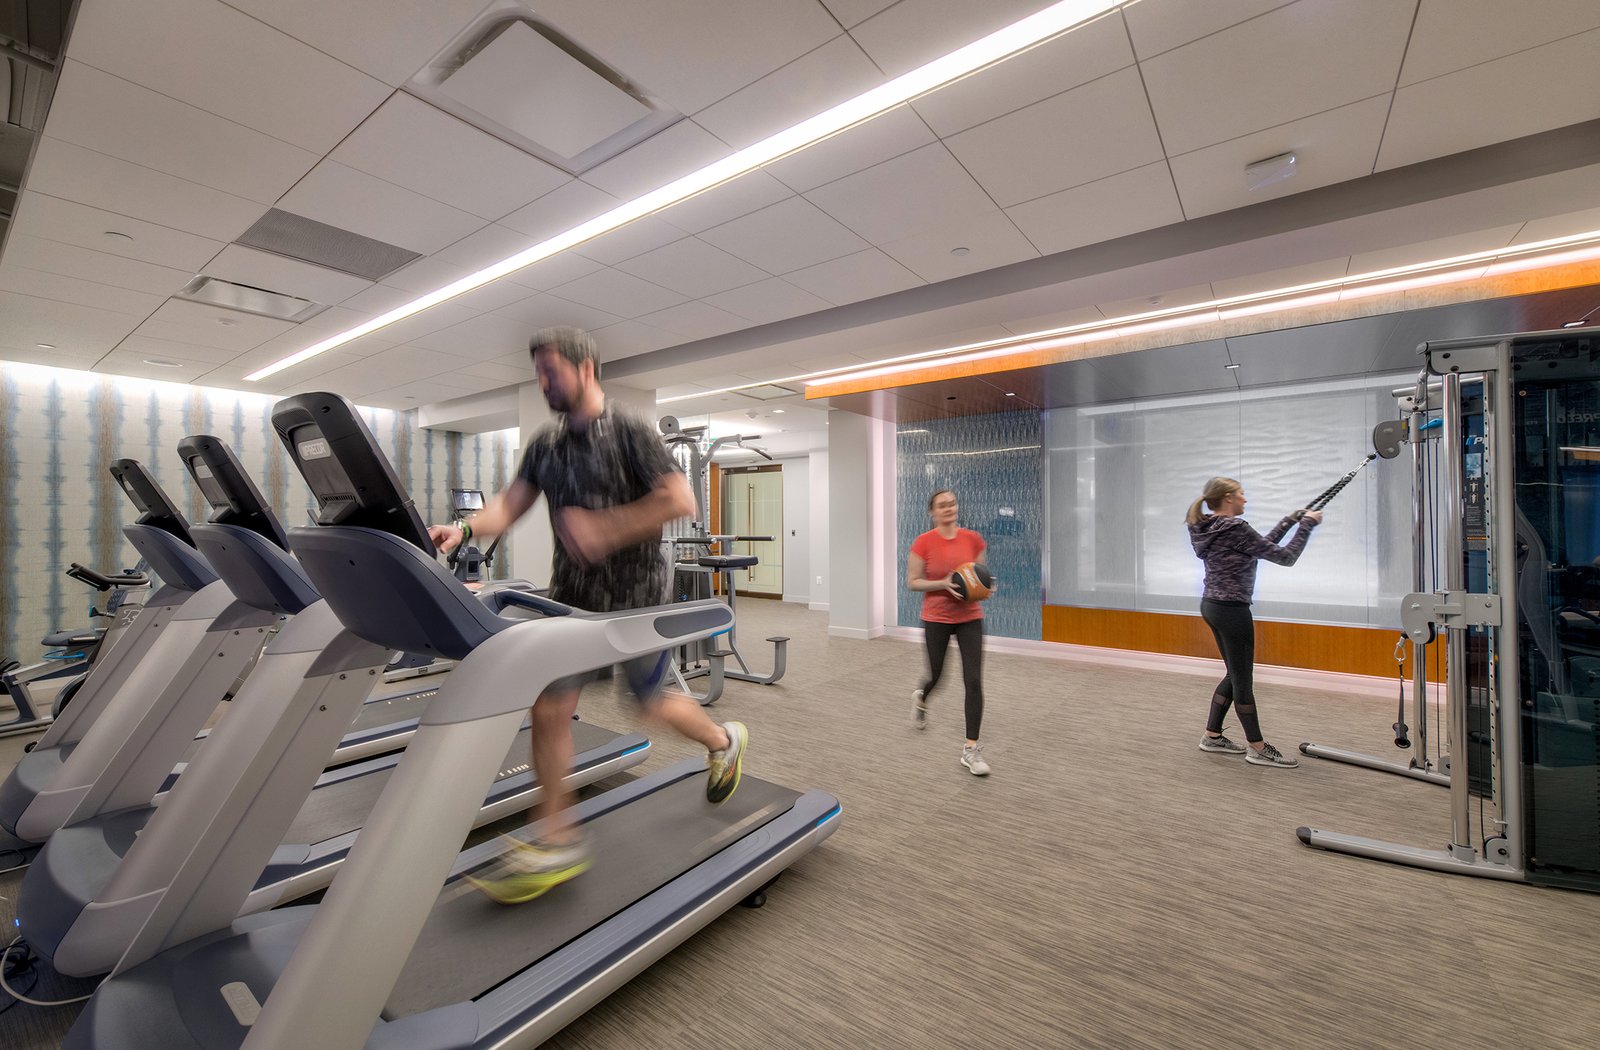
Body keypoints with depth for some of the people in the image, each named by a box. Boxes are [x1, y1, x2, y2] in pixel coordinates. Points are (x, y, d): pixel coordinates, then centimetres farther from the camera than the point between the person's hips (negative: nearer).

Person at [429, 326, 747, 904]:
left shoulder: (629, 432, -12)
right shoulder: (545, 443, 8)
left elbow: (679, 500, -20)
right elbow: (512, 502, 6)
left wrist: (606, 527, -27)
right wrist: (466, 528, -13)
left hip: (633, 596, -6)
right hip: (571, 594, 6)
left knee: (651, 703, 10)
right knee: (549, 710, 2)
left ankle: (725, 740, 40)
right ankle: (557, 840, 19)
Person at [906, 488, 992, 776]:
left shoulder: (973, 539, -3)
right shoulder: (923, 542, -12)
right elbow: (912, 582, -9)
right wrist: (943, 583, -23)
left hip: (970, 618, 2)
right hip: (936, 619, -2)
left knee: (974, 681, -6)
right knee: (936, 676, 14)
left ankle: (971, 749, 5)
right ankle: (921, 699, 51)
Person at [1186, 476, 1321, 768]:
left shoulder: (1210, 528, 11)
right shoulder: (1235, 528, -16)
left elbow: (1261, 545, 20)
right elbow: (1284, 557, -11)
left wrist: (1291, 520, 20)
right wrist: (1307, 524, 0)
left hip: (1211, 606, 9)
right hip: (1232, 610, -9)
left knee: (1236, 675, 18)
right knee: (1243, 680, 3)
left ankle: (1212, 736, 25)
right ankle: (1257, 749, 17)